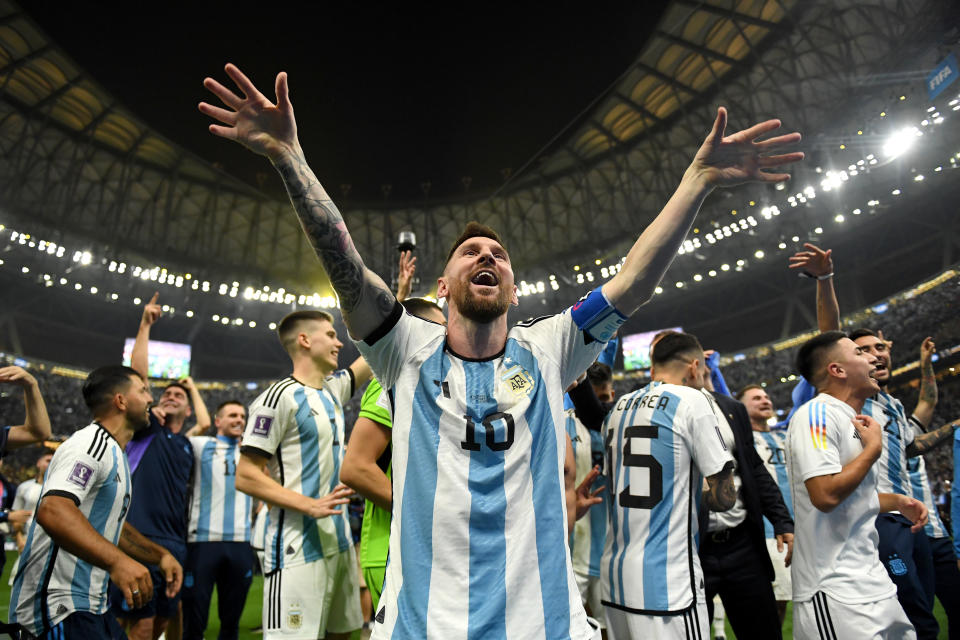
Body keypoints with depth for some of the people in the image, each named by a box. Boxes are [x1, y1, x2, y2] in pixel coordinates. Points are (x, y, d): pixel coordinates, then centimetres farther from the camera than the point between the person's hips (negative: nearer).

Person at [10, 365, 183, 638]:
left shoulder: (114, 453, 18)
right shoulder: (92, 443, -16)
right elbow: (52, 511, -33)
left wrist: (160, 555, 17)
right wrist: (116, 560, -43)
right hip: (58, 608, -10)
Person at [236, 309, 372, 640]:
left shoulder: (333, 389, 11)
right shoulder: (280, 396, -12)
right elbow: (246, 477, -13)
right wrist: (310, 505, -23)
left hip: (339, 541, 8)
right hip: (298, 548, -8)